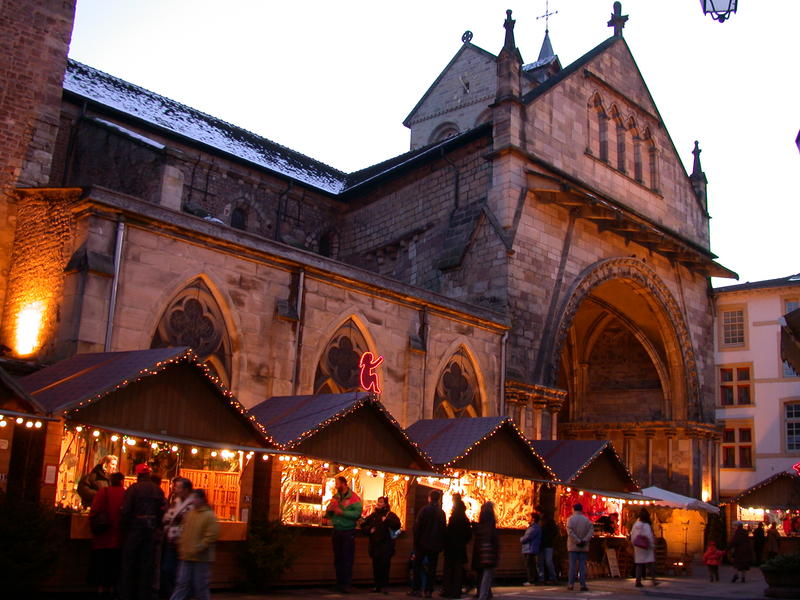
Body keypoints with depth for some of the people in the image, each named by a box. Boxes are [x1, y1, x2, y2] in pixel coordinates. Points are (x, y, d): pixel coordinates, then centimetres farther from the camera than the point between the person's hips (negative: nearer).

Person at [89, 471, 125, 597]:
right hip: (118, 535, 1)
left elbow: (94, 510, -10)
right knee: (114, 562, 12)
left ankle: (101, 587, 12)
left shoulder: (103, 491, -7)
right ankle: (112, 587, 13)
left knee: (100, 562, 11)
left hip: (102, 536, 0)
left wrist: (93, 524, 1)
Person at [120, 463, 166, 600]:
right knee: (147, 564, 10)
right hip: (152, 530, 3)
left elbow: (126, 510, -13)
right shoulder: (158, 490, 2)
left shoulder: (132, 489, -10)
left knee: (129, 563, 8)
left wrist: (125, 528, -2)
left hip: (135, 527, -3)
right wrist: (158, 529, 8)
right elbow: (162, 511, 1)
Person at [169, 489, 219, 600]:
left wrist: (197, 549, -18)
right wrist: (181, 546, 8)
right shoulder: (189, 514, 10)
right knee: (182, 583, 6)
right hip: (186, 557, 6)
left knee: (201, 586, 3)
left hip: (201, 559, -6)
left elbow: (211, 537, -15)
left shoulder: (209, 515, -9)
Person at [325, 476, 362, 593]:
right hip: (336, 531, 6)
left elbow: (357, 513, -20)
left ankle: (346, 584, -2)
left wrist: (342, 512, -22)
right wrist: (329, 510, -8)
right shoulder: (335, 497, 11)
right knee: (338, 558, 10)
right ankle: (339, 582, 18)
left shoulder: (353, 497, -8)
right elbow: (328, 515, 15)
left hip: (348, 532, -6)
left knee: (347, 559, -4)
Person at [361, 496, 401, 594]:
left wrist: (387, 520, -21)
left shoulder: (390, 515, 1)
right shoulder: (373, 515, 15)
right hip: (375, 544, 4)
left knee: (385, 565, -8)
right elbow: (364, 525, 21)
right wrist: (369, 529, 2)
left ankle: (384, 586, -1)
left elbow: (397, 525, -14)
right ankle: (377, 586, 13)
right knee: (376, 566, 5)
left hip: (386, 545, -4)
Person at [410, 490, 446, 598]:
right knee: (432, 568, 8)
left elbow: (417, 527, -10)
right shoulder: (441, 512, 0)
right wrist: (441, 544, 11)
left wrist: (416, 542, -3)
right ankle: (428, 591, 5)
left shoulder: (424, 510, -9)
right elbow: (444, 529, 4)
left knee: (417, 565, 9)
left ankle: (416, 589, 5)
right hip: (435, 545, 3)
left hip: (423, 543, -2)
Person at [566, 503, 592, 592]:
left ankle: (571, 584, 5)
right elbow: (591, 530, -7)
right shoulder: (587, 520, 3)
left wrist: (578, 541, -12)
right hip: (584, 547, 2)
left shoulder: (570, 519, -4)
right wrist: (585, 540, -11)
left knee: (572, 565, 3)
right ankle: (583, 585, -1)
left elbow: (570, 532, -15)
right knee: (582, 565, 4)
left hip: (573, 547, -1)